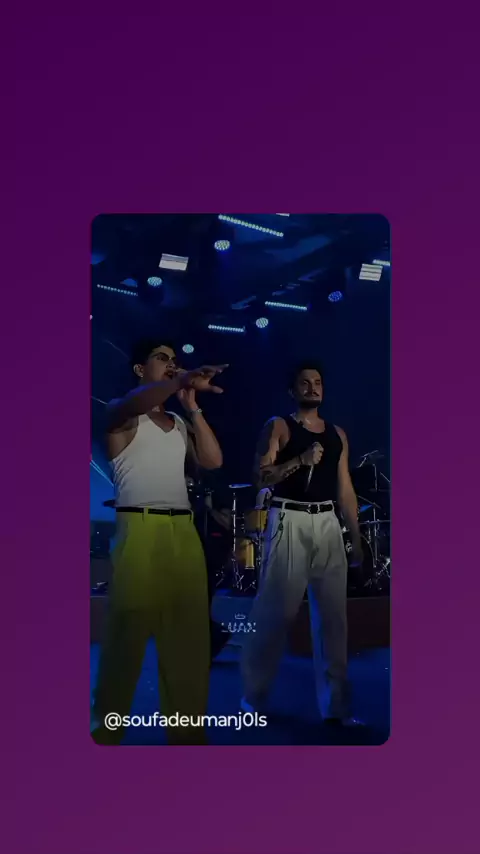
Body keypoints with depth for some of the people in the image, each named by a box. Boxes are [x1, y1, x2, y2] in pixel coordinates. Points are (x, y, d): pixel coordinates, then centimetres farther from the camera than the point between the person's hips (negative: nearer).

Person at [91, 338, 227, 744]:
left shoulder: (180, 424, 21)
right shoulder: (122, 414, 4)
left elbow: (213, 460, 7)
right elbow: (134, 404, -22)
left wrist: (193, 407, 5)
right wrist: (183, 381, -39)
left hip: (185, 530, 5)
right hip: (140, 529, -5)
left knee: (189, 632, 4)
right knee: (129, 630, -5)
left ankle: (187, 727, 14)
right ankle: (106, 728, 7)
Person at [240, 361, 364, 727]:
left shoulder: (337, 435, 16)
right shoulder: (278, 427, 3)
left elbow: (345, 488, 15)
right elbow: (262, 477, -7)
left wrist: (356, 537, 10)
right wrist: (301, 460, -18)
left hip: (328, 524, 5)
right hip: (290, 521, -4)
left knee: (333, 614, 3)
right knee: (277, 610, -4)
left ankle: (336, 704, 11)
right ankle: (253, 696, 11)